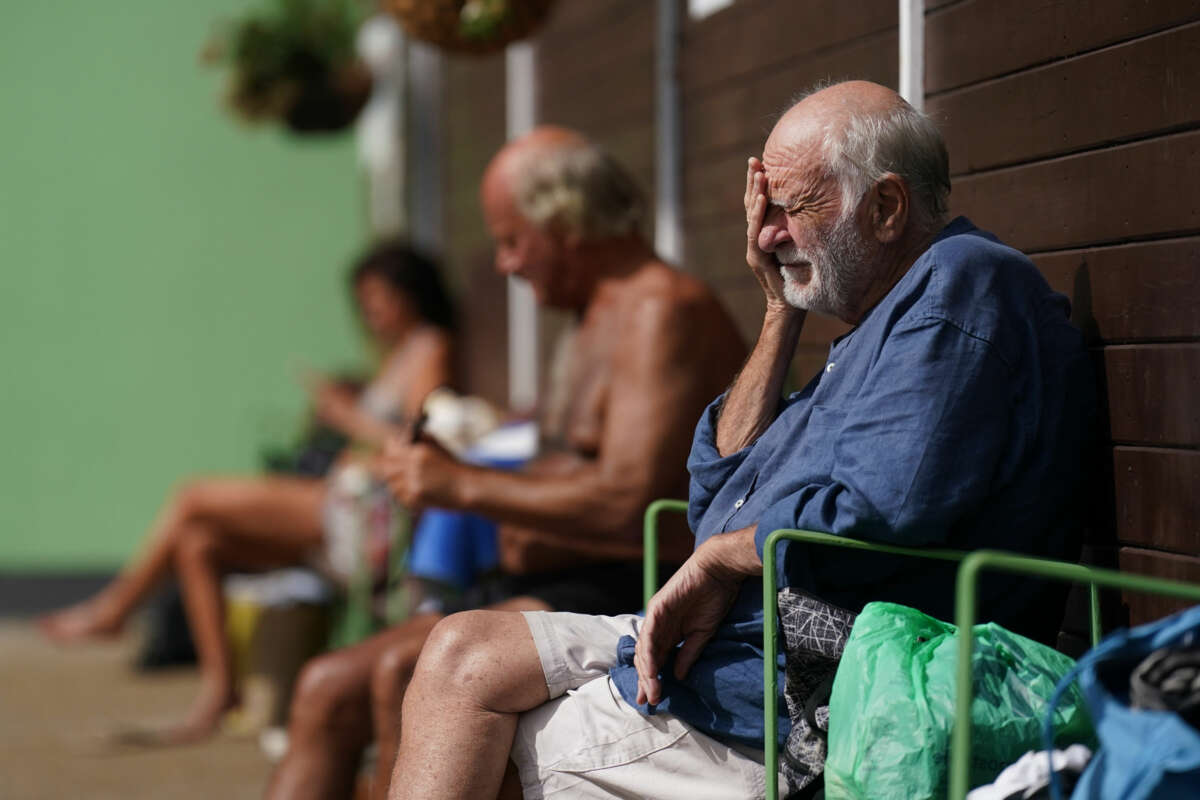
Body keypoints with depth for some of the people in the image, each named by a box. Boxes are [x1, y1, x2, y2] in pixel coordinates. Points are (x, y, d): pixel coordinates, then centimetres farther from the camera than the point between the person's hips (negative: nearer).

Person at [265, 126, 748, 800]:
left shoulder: (664, 311, -12)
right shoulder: (601, 318, 22)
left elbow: (629, 505, -23)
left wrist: (465, 487, -16)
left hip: (623, 599, -11)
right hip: (544, 592, 11)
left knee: (408, 673, -29)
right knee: (326, 692, 1)